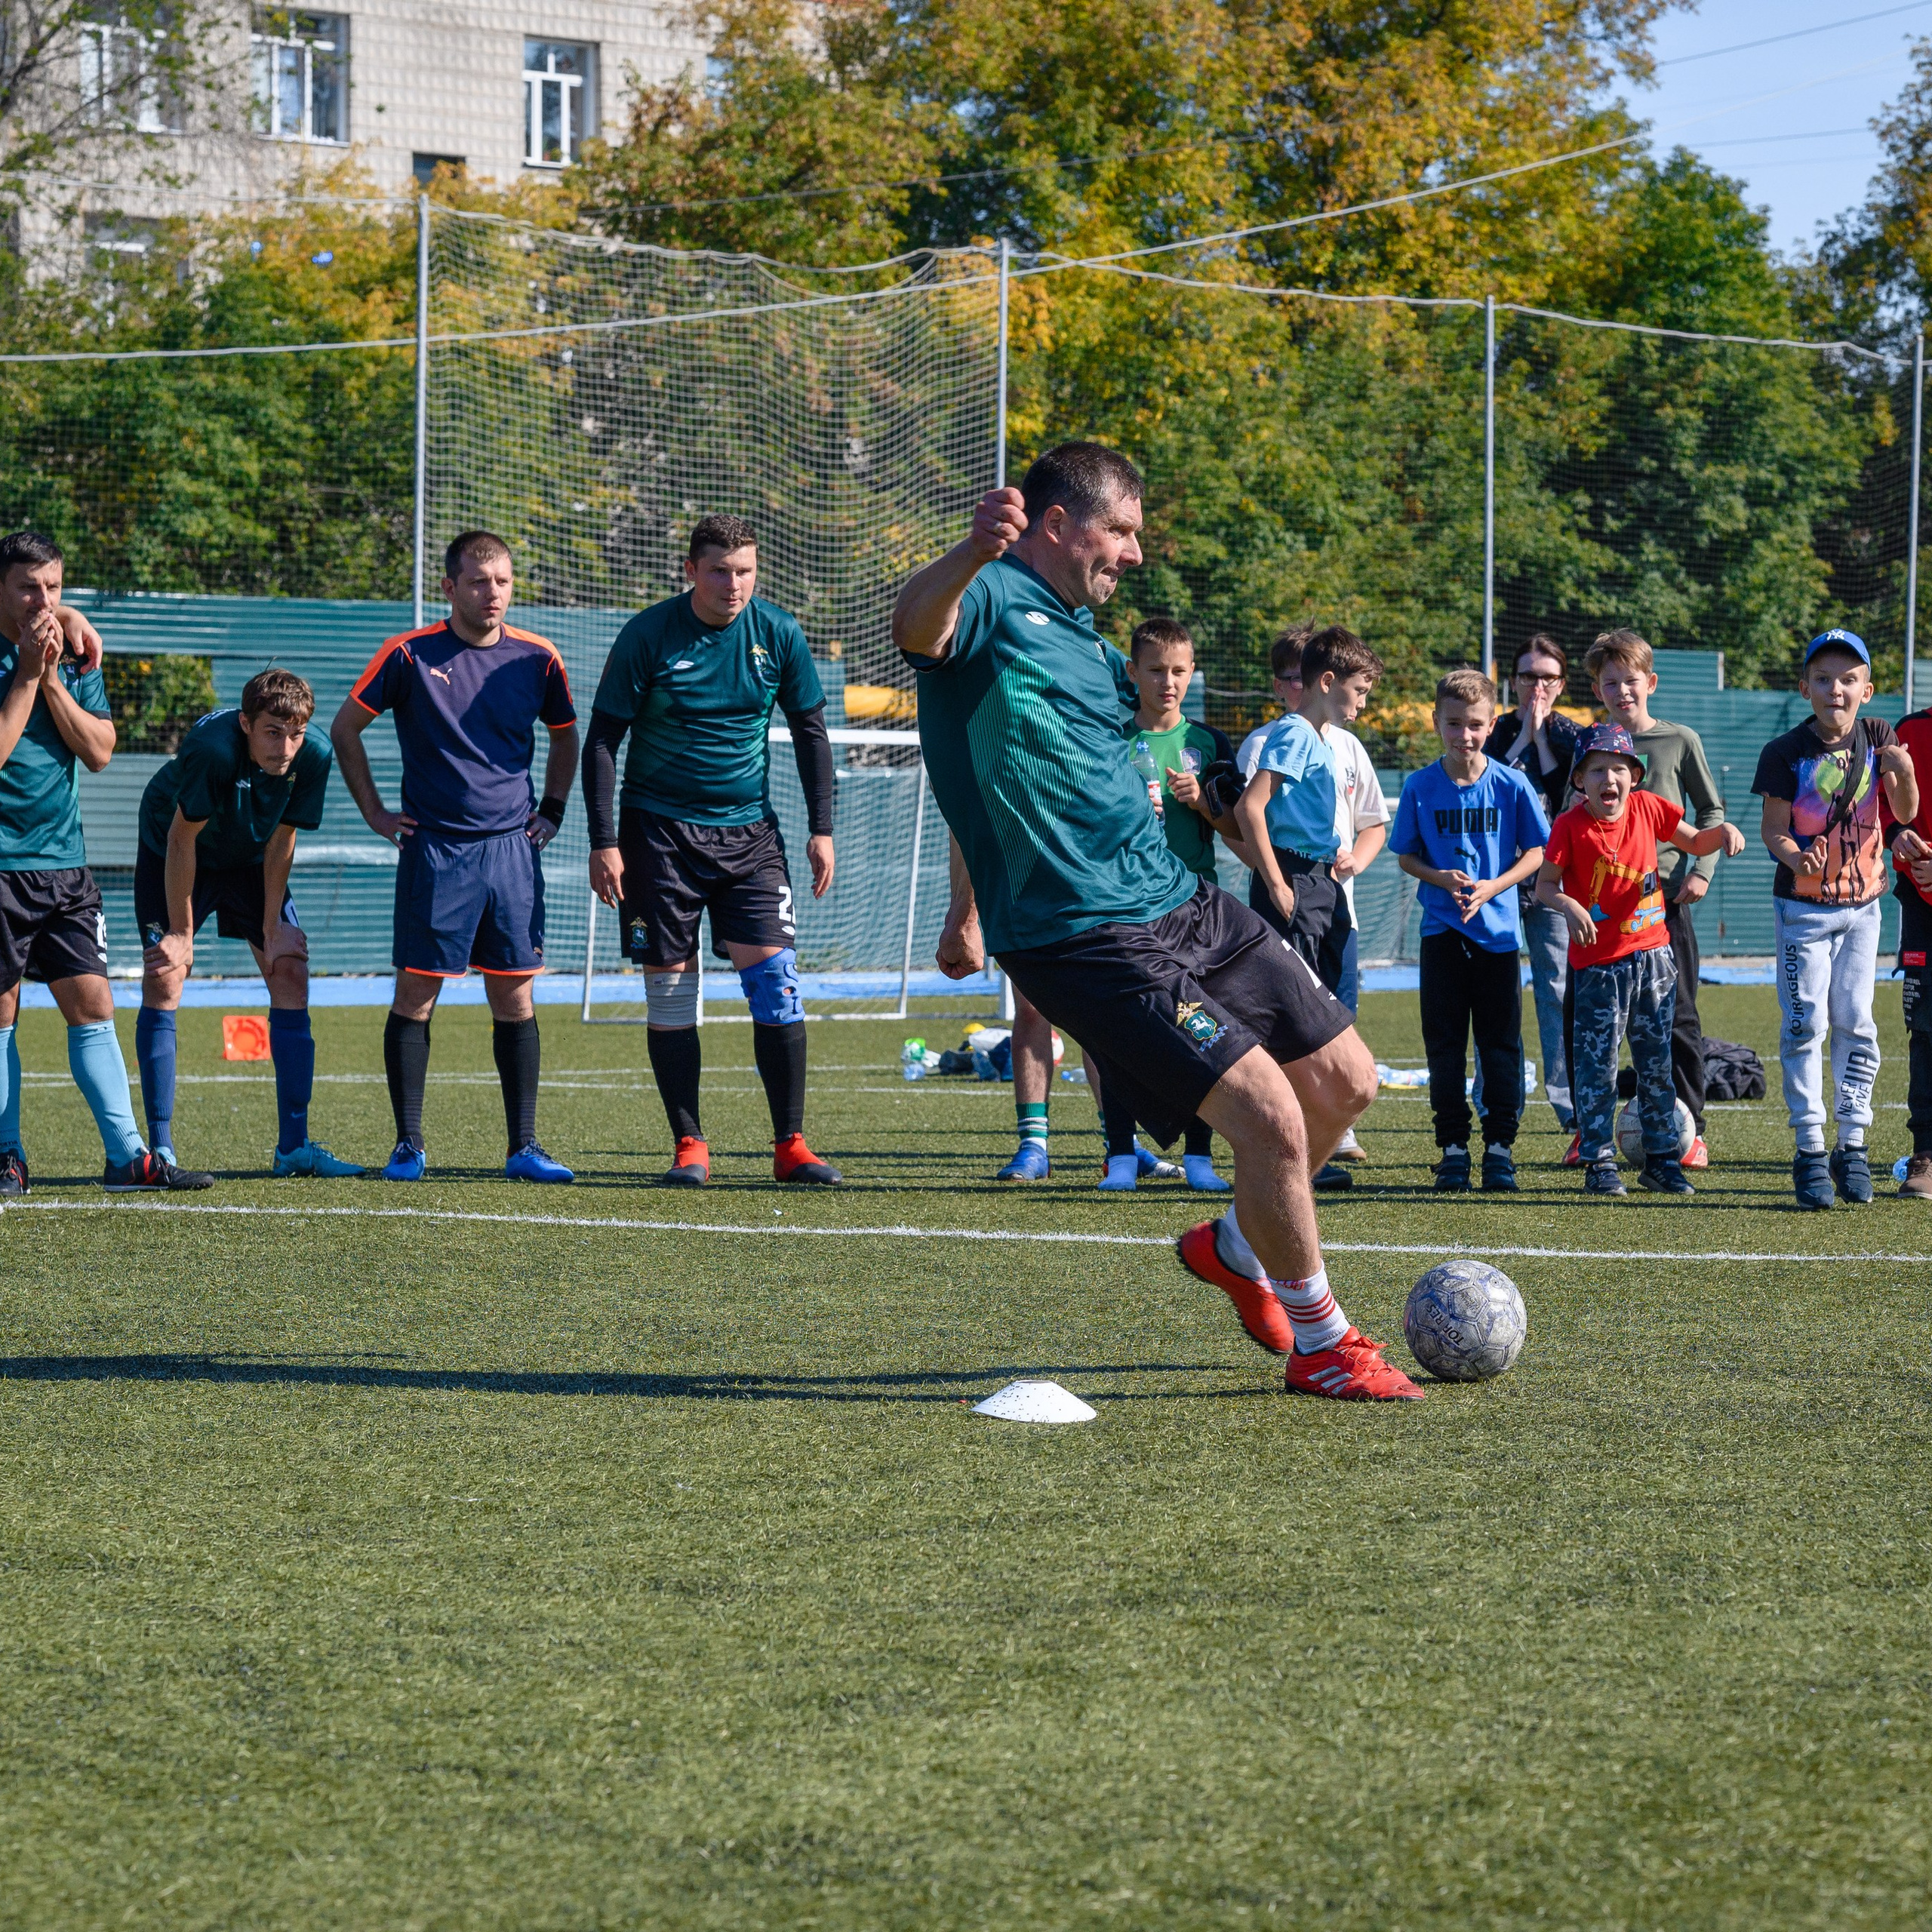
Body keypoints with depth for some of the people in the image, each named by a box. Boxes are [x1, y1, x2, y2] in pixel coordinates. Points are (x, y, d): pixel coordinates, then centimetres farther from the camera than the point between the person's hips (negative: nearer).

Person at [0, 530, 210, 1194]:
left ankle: (127, 1156, -1)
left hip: (64, 863, 4)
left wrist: (54, 679, -8)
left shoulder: (75, 656, 9)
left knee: (91, 1003, 0)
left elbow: (100, 751, 1)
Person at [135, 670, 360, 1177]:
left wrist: (272, 926, -8)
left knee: (290, 969, -5)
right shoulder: (213, 749, -37)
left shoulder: (313, 757, -24)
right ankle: (160, 1148, -11)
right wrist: (182, 934, -21)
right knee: (163, 979, -15)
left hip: (251, 862, 4)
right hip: (173, 856, -4)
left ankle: (294, 1145, 0)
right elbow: (182, 838, -27)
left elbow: (281, 840, -10)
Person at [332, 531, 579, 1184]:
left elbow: (565, 737, 22)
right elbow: (345, 728, 7)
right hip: (435, 851, -2)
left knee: (516, 999, 3)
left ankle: (524, 1148, 7)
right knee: (416, 994, -2)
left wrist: (551, 811, 12)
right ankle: (408, 1146, 4)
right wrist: (375, 813, 4)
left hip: (513, 850, 2)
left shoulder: (537, 659, 4)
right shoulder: (409, 656, -4)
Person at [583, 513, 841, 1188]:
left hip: (747, 828, 2)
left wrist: (821, 828, 3)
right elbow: (602, 740, -4)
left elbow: (810, 732, 10)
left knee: (774, 979, -8)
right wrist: (603, 840, -10)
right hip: (659, 828, -2)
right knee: (670, 987, -2)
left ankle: (790, 1145, -2)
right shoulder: (647, 637, -9)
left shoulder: (778, 635, -2)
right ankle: (689, 1147, 6)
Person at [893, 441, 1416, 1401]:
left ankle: (1235, 1248, 34)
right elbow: (917, 626, -37)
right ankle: (1320, 1346, 3)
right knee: (1268, 1112, -17)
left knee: (1345, 1080, 9)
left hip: (1180, 900, 10)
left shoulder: (1078, 632, 18)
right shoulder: (989, 601, -10)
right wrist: (972, 553, -59)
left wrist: (967, 909, 38)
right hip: (1085, 941, -9)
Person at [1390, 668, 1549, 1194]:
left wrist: (1491, 887, -13)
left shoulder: (1511, 785, -4)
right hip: (1442, 930, 1)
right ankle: (1453, 1149, 10)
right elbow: (1406, 855, 6)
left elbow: (1535, 852, 1)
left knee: (1500, 1044, 2)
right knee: (1445, 1046, 3)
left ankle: (1500, 1149, 10)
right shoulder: (1420, 787, -1)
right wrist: (1442, 879, -14)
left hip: (1497, 929, -1)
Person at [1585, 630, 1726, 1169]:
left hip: (1665, 897, -2)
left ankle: (1691, 1131, 5)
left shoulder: (1680, 741, 2)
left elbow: (1711, 811, 6)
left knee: (1676, 1018, 0)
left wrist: (1702, 870, -6)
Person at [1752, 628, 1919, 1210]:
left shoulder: (1877, 737, -2)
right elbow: (1774, 827, -12)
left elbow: (1906, 813, -7)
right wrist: (1796, 860, -33)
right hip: (1803, 908, -3)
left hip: (1862, 905, 3)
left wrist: (1903, 773, -29)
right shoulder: (1786, 752, -12)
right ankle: (1810, 1151, -2)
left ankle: (1853, 1145, 11)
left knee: (1855, 1024, 5)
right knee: (1805, 1025, -6)